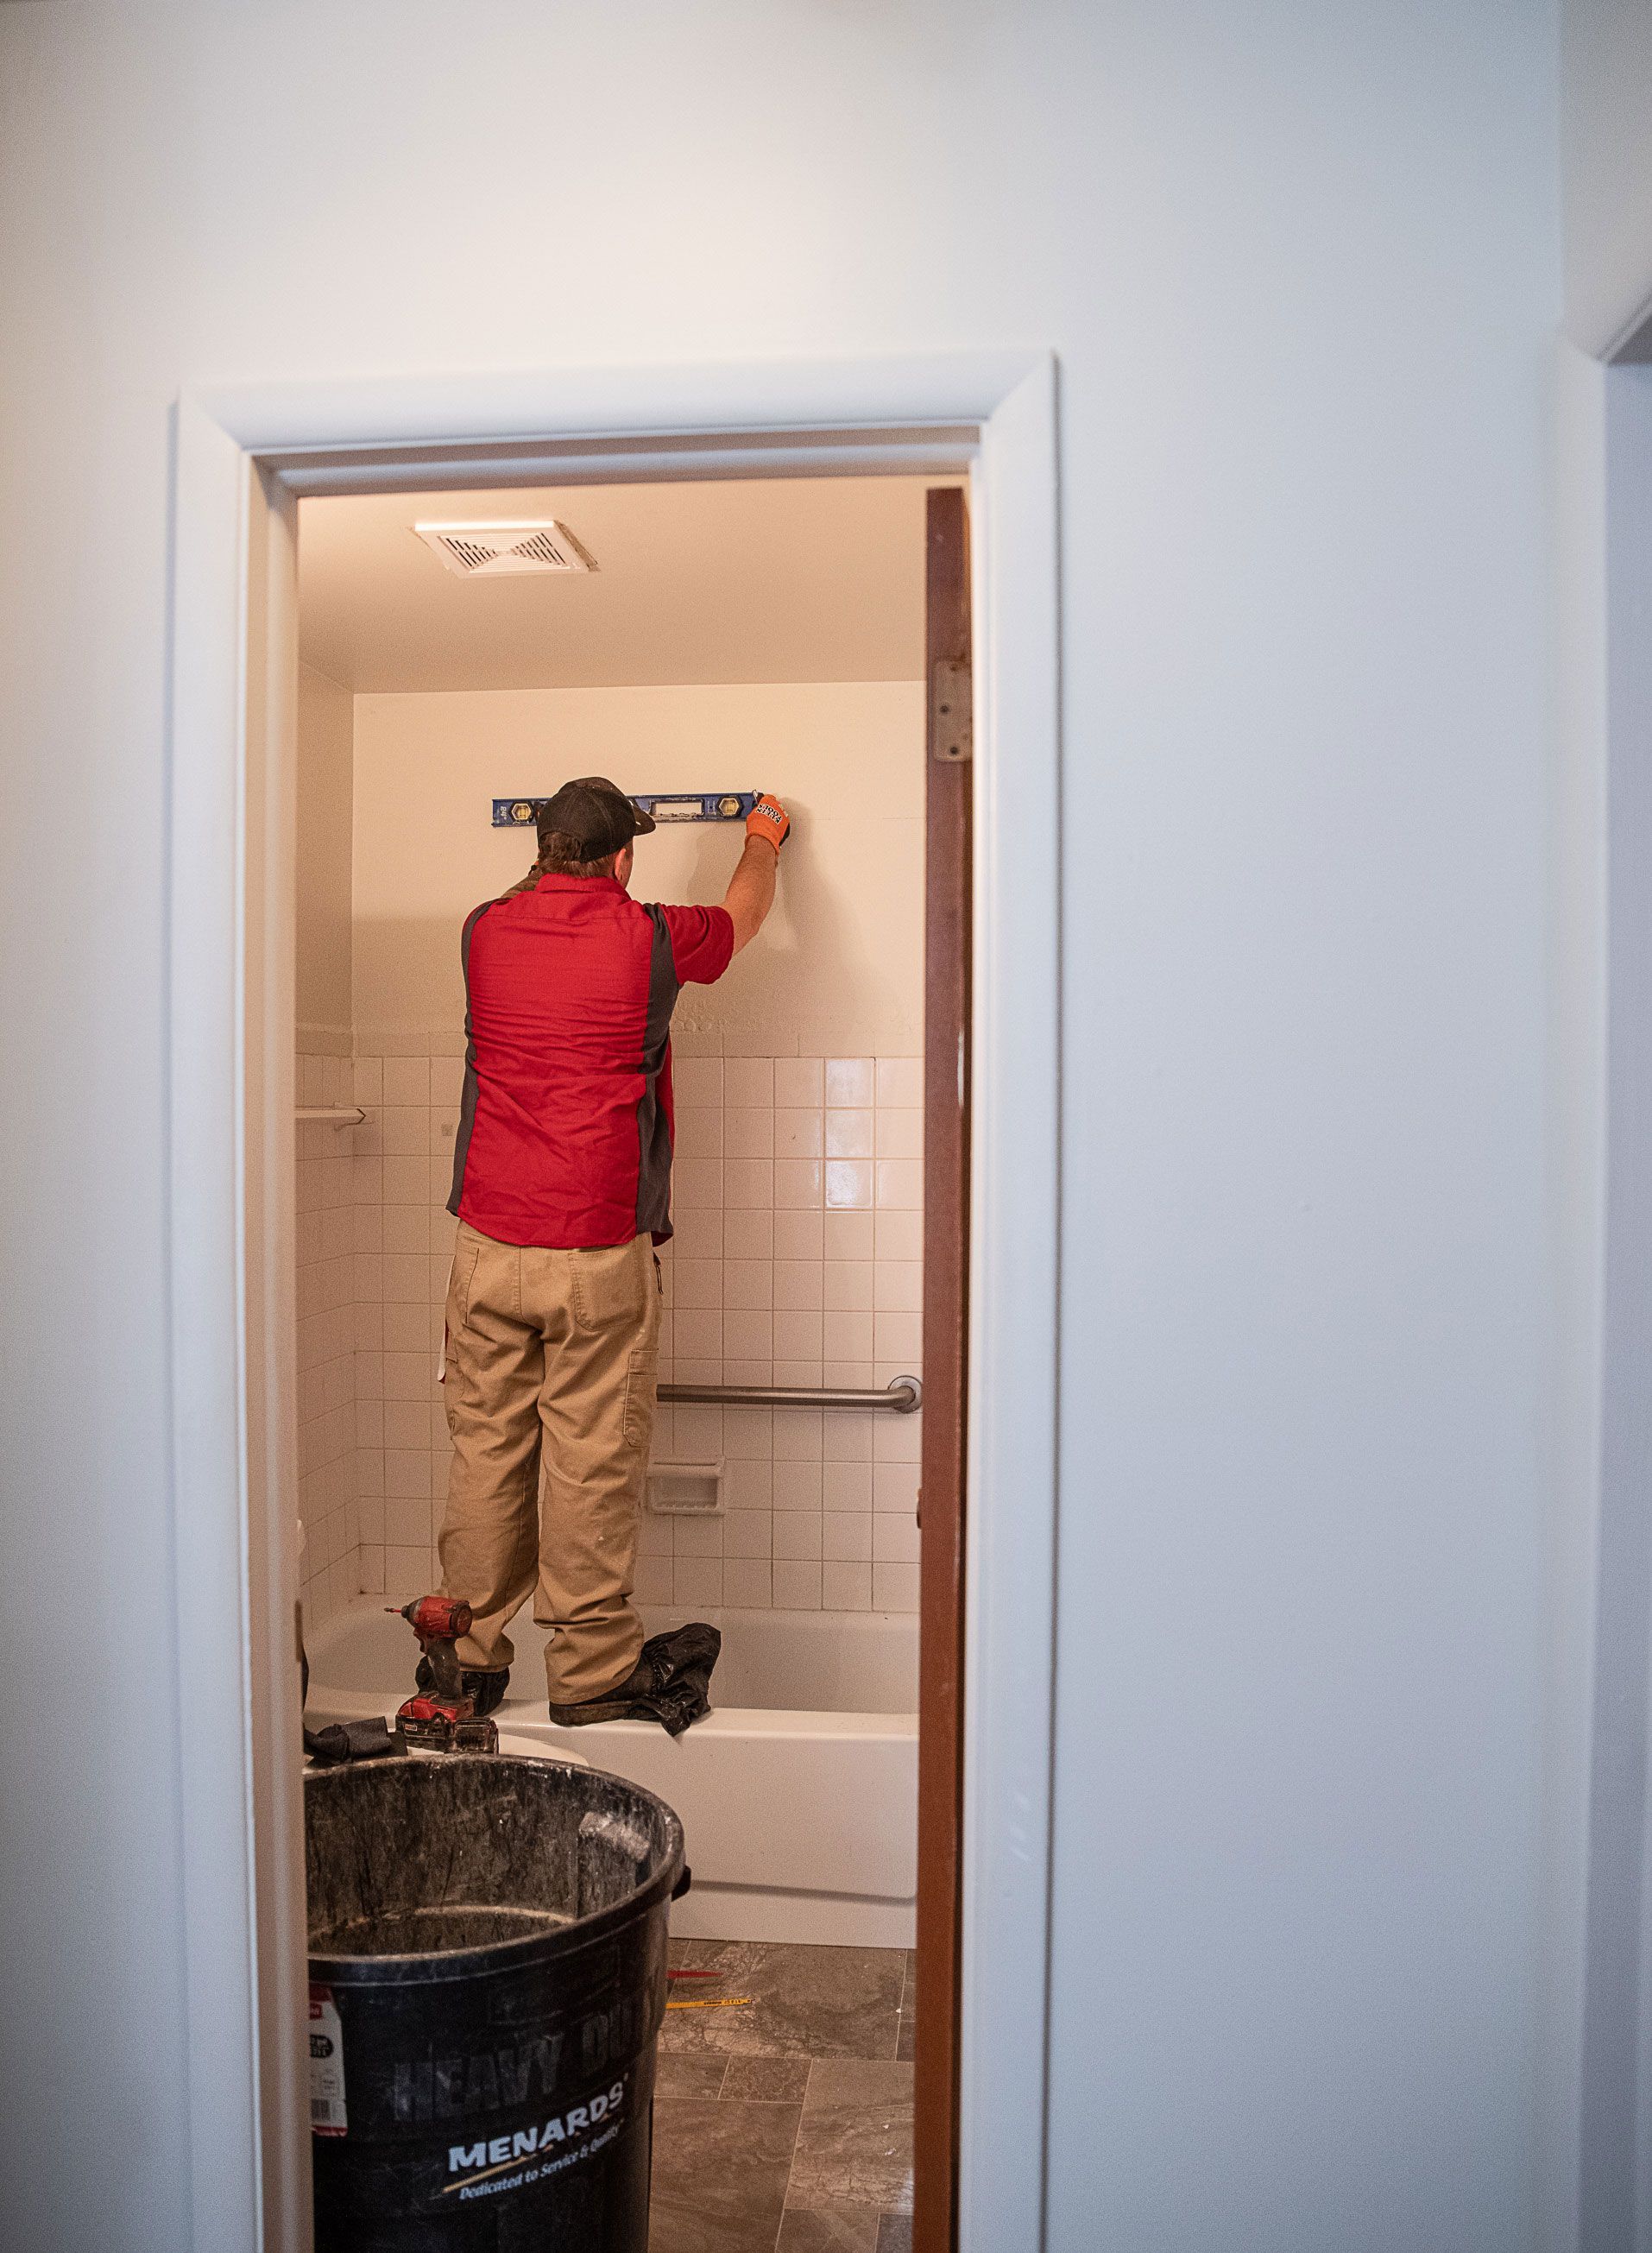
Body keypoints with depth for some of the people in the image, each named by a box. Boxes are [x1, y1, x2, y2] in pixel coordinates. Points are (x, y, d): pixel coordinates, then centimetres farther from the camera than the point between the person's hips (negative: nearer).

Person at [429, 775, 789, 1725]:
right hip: (601, 1254, -4)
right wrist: (764, 840, 39)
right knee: (594, 1460, 3)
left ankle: (470, 1659, 22)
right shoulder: (649, 938, -3)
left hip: (489, 1247, 4)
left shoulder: (485, 931, 6)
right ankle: (593, 1671, 14)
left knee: (486, 1453, 10)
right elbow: (745, 913, 19)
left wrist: (554, 868, 52)